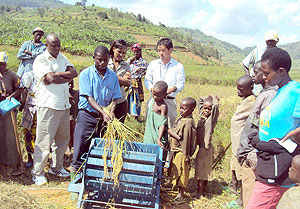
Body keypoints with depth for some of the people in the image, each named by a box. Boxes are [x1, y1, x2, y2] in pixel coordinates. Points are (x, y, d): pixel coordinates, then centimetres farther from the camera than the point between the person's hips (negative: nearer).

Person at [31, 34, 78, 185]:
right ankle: (37, 173, 11)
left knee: (63, 137, 14)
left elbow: (74, 72, 0)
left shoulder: (62, 58, 15)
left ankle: (57, 167, 31)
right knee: (44, 141, -3)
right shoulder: (40, 60, -6)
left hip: (64, 105, 7)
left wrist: (56, 74, -12)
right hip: (48, 106, -7)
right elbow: (52, 78, -19)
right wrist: (67, 77, -6)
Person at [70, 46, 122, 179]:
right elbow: (89, 97, -11)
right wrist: (102, 112, -22)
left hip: (105, 118, 3)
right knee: (81, 148, -2)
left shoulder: (112, 76, 7)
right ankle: (75, 172, 12)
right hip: (87, 115, -3)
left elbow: (115, 97, 5)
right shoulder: (86, 74, -3)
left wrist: (111, 111, -15)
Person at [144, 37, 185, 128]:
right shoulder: (153, 64, 11)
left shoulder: (178, 66, 4)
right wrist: (152, 88, -10)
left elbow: (181, 83, 3)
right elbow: (147, 80, 12)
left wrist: (174, 88, -19)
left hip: (170, 101, -2)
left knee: (169, 126, -4)